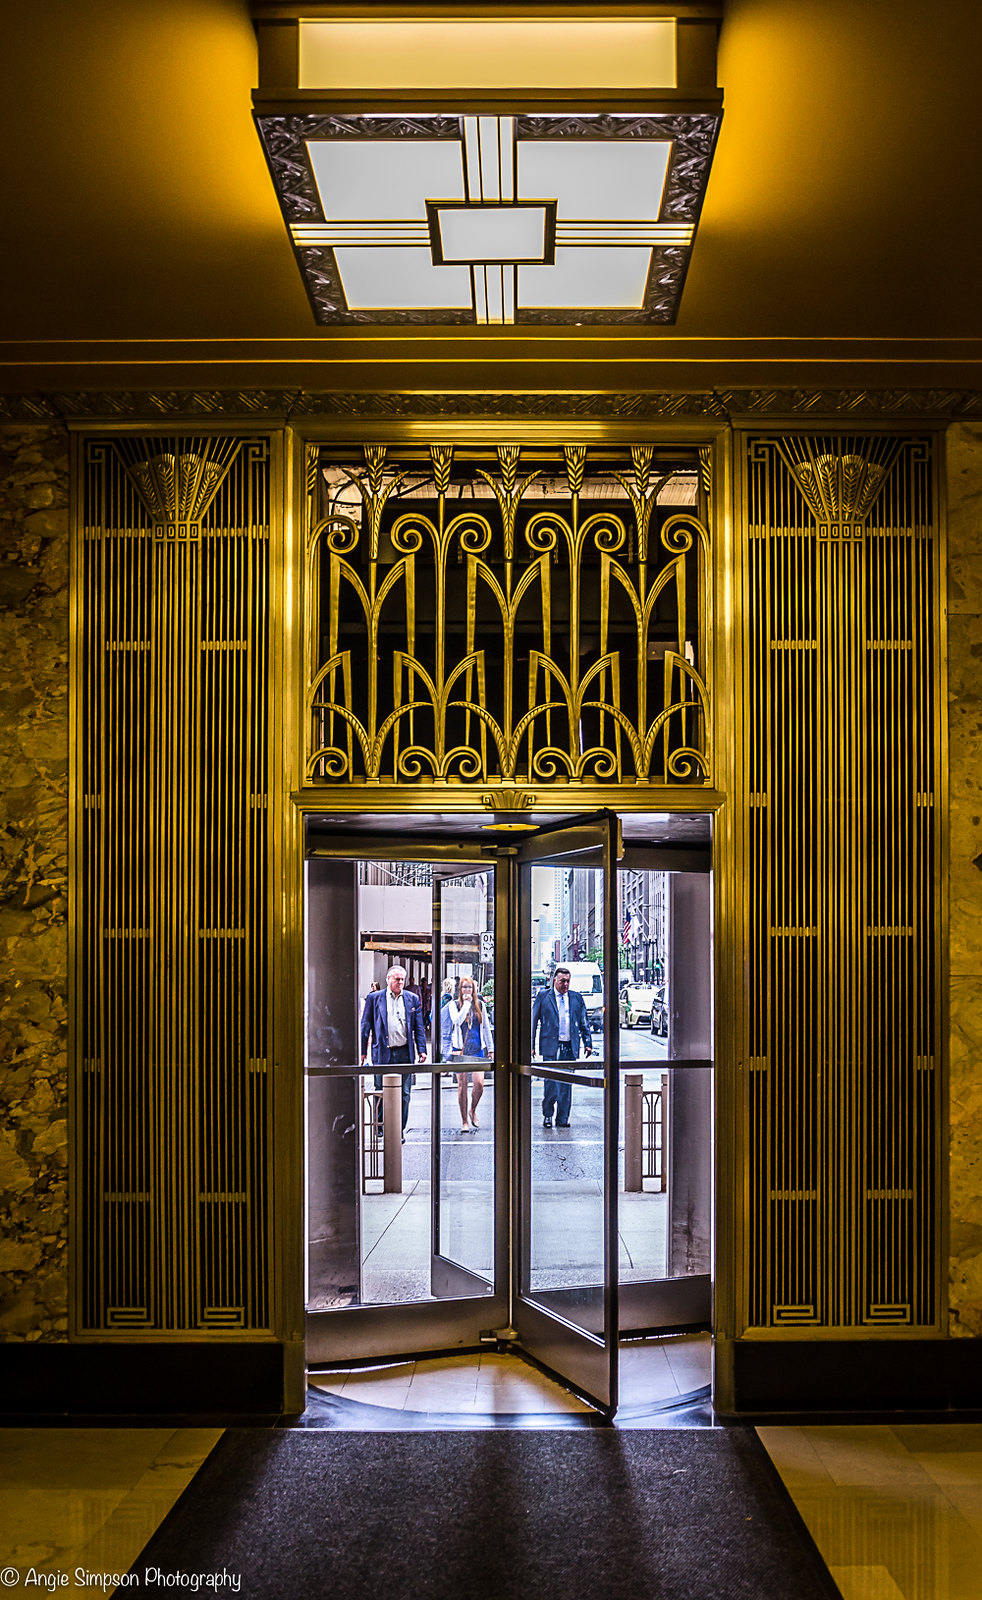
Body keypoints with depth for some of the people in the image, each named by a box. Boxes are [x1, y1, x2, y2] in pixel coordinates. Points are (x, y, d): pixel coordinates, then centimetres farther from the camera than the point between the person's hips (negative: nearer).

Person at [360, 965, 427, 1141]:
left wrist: (421, 1049, 2)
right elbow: (365, 1026, 5)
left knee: (404, 1094, 4)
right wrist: (362, 1051, 0)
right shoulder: (374, 998, 4)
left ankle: (399, 1131, 13)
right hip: (383, 1053, -2)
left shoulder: (413, 999, 10)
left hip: (405, 1052, 2)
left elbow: (419, 1027, 11)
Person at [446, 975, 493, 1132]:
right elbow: (457, 1020, -17)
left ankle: (473, 1110, 19)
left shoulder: (480, 1005, 10)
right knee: (462, 1085, 0)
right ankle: (464, 1121, 8)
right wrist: (466, 1003, -12)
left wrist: (490, 1048, 10)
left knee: (479, 1083, -9)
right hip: (460, 1049, -2)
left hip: (477, 1049, 2)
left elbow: (486, 1028, 13)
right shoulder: (454, 1005, 3)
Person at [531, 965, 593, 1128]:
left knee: (566, 1084, 4)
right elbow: (533, 1021, 4)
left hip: (570, 1047, 3)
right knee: (551, 1082, -7)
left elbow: (584, 1022, 14)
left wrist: (588, 1043, 7)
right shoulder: (543, 996, 4)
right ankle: (547, 1115, 9)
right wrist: (531, 1044, -1)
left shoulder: (576, 997, 12)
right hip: (550, 1046, -3)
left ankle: (563, 1118, 12)